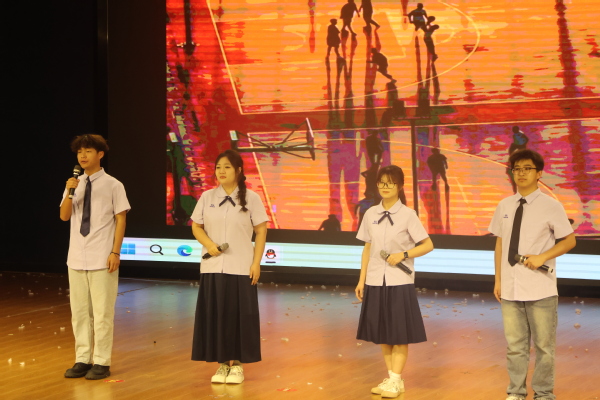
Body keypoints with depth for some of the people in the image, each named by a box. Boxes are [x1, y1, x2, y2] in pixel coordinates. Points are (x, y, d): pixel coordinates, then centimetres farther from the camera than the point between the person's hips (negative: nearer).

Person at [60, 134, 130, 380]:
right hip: (77, 257, 5)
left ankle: (101, 362, 5)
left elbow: (120, 220, -5)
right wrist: (70, 193, -13)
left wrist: (115, 252, -11)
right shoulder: (75, 184, 8)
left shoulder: (112, 185, -6)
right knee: (79, 311, 10)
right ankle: (82, 359, 18)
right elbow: (64, 216, 4)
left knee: (102, 312, -1)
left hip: (102, 258, -5)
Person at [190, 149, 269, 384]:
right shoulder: (207, 197, 6)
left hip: (240, 267, -2)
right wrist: (208, 243, -10)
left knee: (239, 315, 0)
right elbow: (196, 227, 10)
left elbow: (261, 232, 0)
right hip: (212, 267, 3)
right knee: (215, 315, 3)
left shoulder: (250, 198, -1)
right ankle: (223, 364, 14)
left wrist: (256, 263, -7)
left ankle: (237, 364, 11)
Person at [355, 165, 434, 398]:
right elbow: (367, 249, 10)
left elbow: (428, 245, -4)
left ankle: (395, 381, 7)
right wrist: (361, 280, 8)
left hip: (399, 282, -4)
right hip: (376, 282, 4)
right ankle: (391, 378, 17)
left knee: (399, 333, 0)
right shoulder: (371, 214, 5)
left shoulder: (407, 215, -6)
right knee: (382, 333, 8)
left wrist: (403, 254, -16)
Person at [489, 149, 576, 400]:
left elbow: (569, 241, -1)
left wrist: (542, 257, -15)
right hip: (510, 289, 3)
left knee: (544, 345, 6)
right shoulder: (504, 207, 6)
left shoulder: (551, 207, -6)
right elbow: (499, 244, 12)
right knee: (515, 344, 10)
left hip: (540, 290, -3)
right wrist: (498, 280, 9)